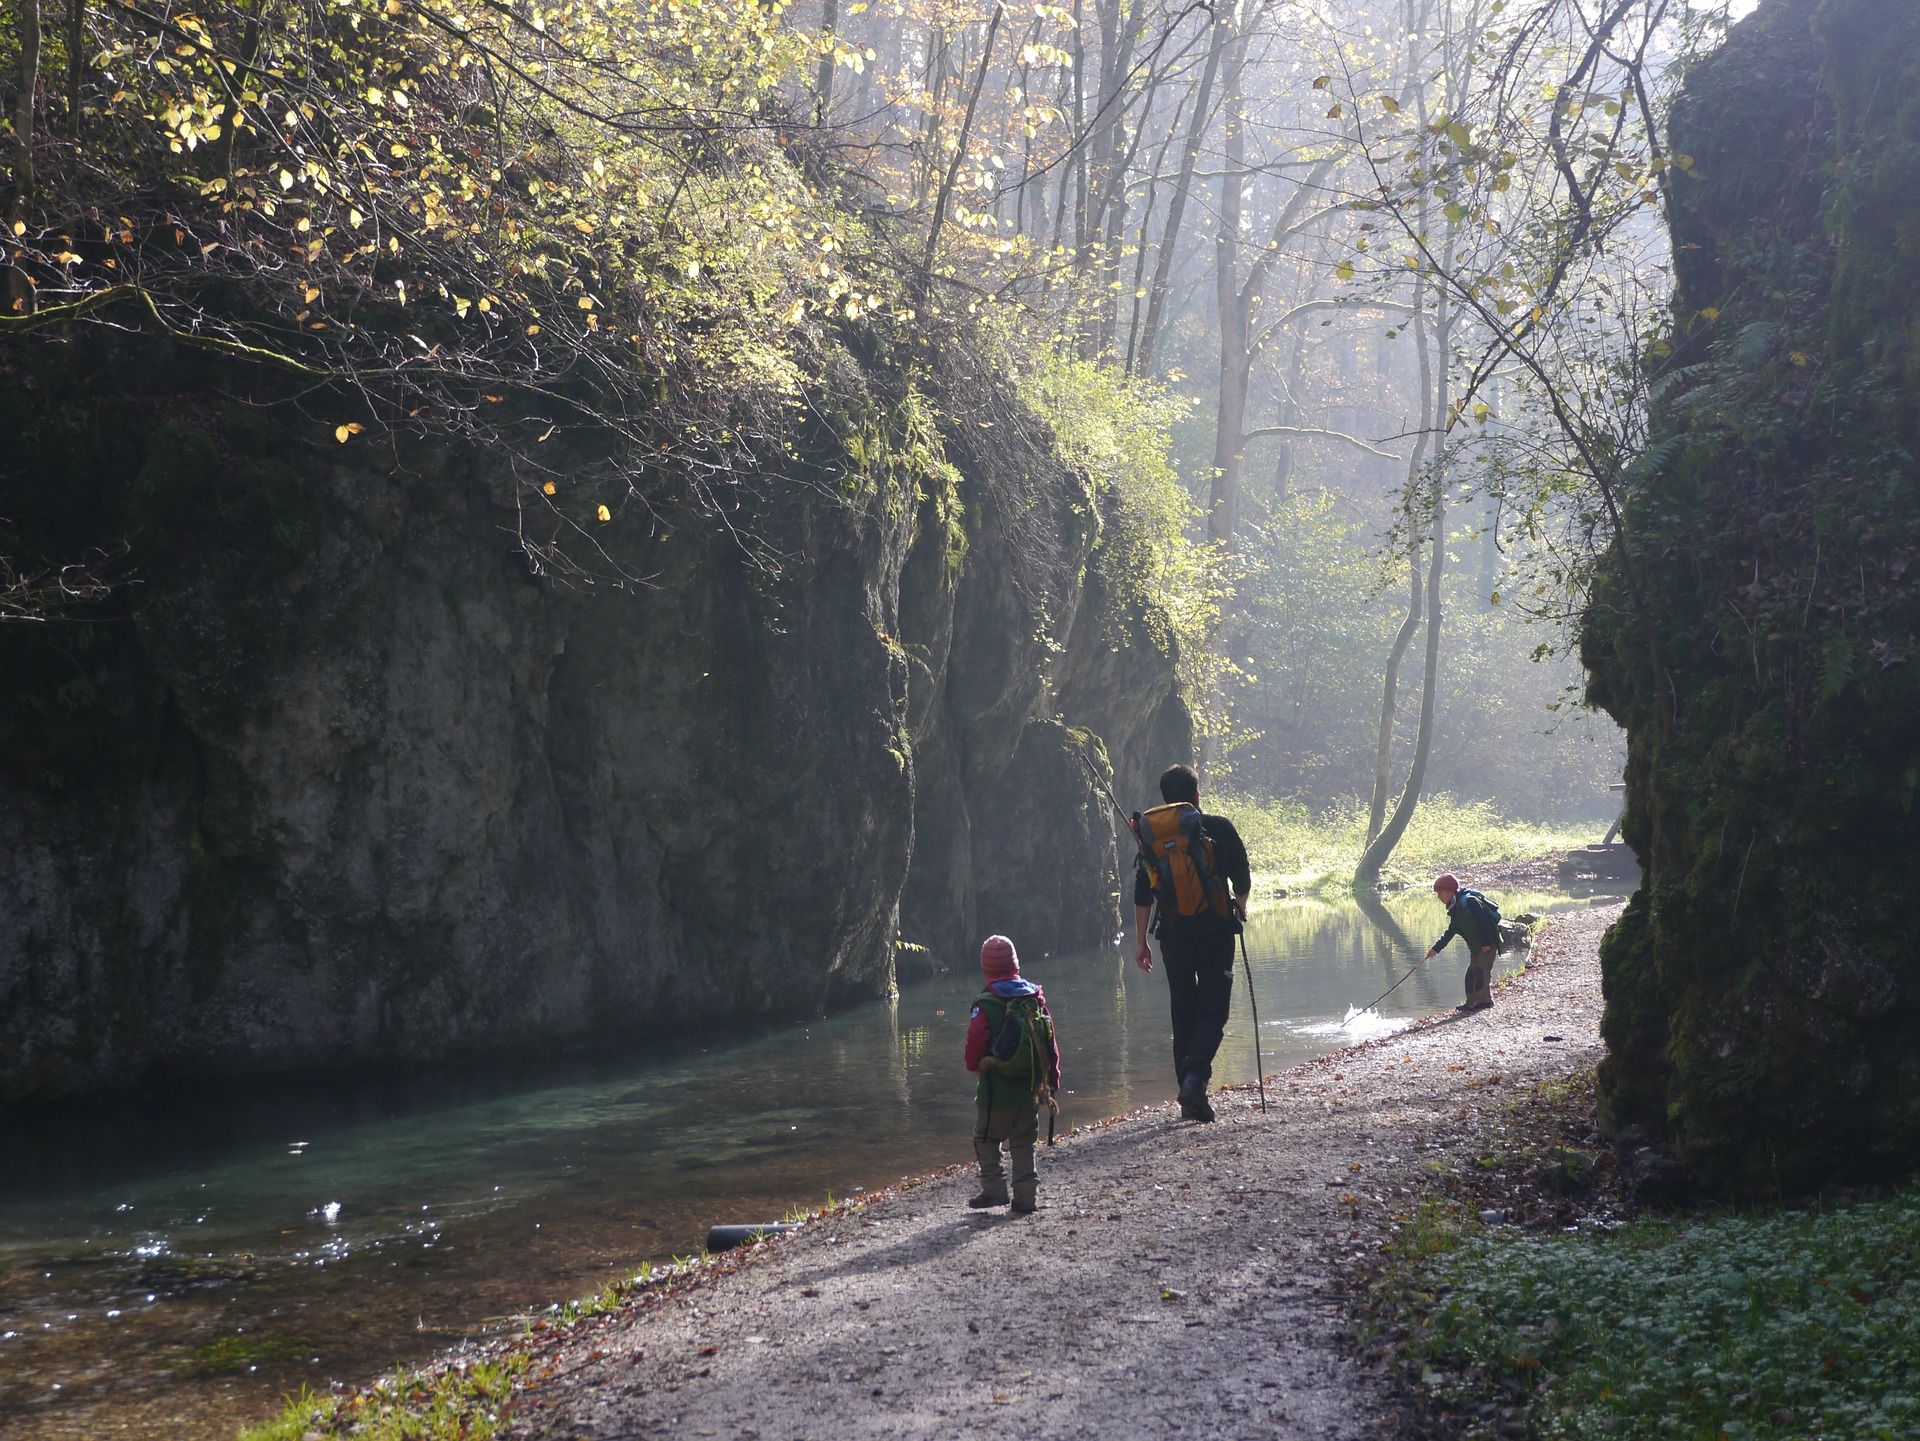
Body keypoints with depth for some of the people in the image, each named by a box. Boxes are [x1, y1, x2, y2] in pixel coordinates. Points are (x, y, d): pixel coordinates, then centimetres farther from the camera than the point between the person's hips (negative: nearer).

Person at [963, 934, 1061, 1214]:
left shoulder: (986, 1005, -13)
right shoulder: (1036, 998, 1)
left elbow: (974, 1045, -12)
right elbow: (1051, 1045, 5)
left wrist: (976, 1067, 11)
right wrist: (1052, 1083, 14)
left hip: (997, 1089, -4)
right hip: (1030, 1089, 4)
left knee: (986, 1139, 12)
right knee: (1023, 1144, 14)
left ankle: (994, 1188, 3)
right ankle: (1026, 1197, 11)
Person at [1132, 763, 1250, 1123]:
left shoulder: (1150, 835, 6)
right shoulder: (1217, 828, -3)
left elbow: (1142, 894, 6)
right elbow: (1243, 880, 4)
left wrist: (1140, 941, 12)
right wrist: (1240, 905, 26)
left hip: (1173, 934, 3)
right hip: (1215, 931, -3)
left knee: (1183, 1013, 11)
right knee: (1213, 1010, 0)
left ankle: (1190, 1099, 11)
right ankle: (1195, 1076, -23)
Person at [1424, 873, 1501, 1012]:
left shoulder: (1468, 901, -20)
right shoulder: (1455, 908, 10)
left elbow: (1485, 920, -24)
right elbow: (1451, 931, 15)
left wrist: (1487, 943, -25)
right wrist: (1436, 948, 11)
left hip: (1488, 943, -10)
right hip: (1476, 945, 10)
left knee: (1481, 969, -16)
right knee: (1471, 972, 10)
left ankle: (1484, 999, -17)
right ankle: (1472, 1002, 13)